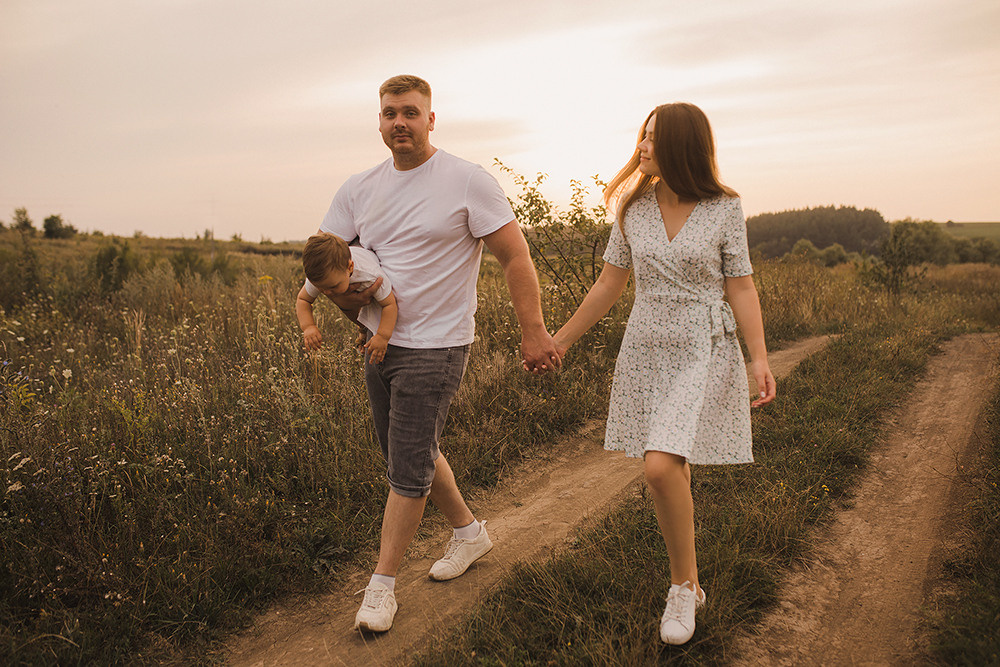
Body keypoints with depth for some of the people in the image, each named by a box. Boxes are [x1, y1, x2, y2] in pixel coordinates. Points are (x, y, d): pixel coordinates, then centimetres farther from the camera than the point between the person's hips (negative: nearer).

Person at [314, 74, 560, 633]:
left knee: (408, 469, -4)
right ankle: (469, 531, 40)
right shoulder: (359, 189, 6)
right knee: (414, 453, 18)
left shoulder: (469, 181, -10)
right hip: (378, 340, 7)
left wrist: (534, 333, -15)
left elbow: (517, 258, -10)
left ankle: (382, 585, 12)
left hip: (435, 346, -6)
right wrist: (342, 293, -6)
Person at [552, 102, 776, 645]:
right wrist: (562, 339, 11)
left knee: (661, 468, -19)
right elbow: (610, 283, 10)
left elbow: (741, 288, -3)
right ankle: (687, 586, 28)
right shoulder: (633, 207, 4)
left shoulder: (724, 209, -4)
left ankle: (684, 583, 4)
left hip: (705, 353, -4)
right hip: (646, 351, 4)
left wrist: (760, 358, -14)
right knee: (668, 477, 9)